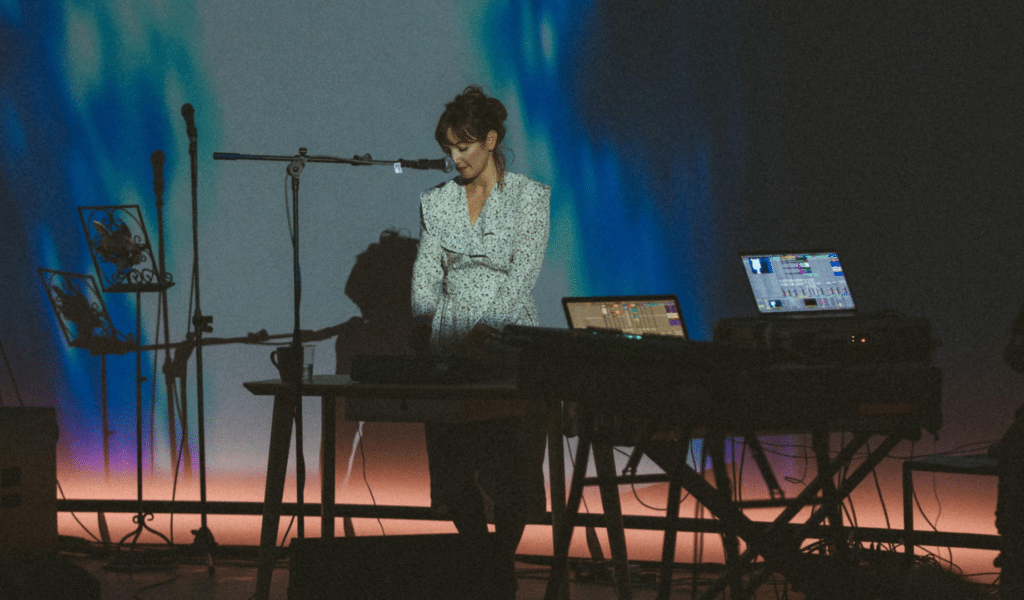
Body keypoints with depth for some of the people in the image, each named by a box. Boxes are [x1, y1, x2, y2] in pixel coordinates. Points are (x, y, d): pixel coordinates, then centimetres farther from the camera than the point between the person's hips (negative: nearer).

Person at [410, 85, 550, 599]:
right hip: (450, 351, 3)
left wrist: (486, 329, -21)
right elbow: (425, 275, 8)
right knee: (454, 465, 1)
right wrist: (427, 331, -8)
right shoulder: (436, 202, 11)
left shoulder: (530, 198, -1)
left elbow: (521, 276, -9)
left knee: (511, 466, -3)